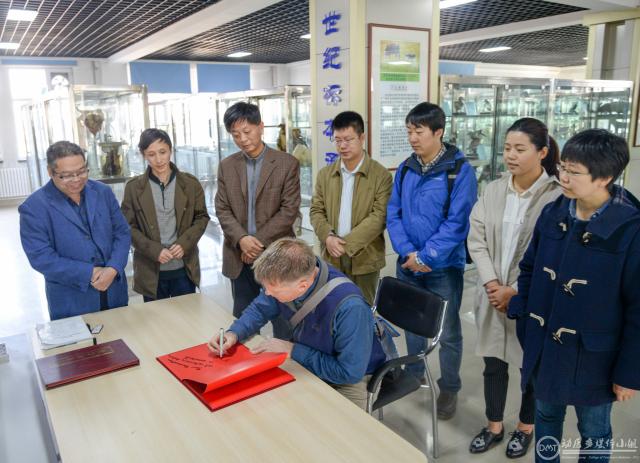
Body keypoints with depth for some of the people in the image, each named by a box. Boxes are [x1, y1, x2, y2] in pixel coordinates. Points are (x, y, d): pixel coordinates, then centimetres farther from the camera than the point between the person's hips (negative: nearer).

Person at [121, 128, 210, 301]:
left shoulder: (190, 183, 0)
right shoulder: (134, 187, -2)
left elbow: (202, 217, 4)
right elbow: (128, 227, -1)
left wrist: (184, 243, -13)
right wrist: (154, 250, -16)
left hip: (184, 268, 1)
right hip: (150, 270, 0)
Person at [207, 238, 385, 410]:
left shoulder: (349, 307, -37)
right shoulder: (287, 277, -18)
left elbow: (349, 372, -28)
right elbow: (260, 308, 1)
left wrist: (293, 350, -24)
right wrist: (234, 333, -17)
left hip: (351, 377, -5)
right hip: (307, 360, 6)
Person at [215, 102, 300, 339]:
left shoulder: (287, 163, -4)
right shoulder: (226, 166, 7)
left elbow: (289, 210, -9)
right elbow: (222, 210, 3)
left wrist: (257, 241, -14)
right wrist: (242, 239, -15)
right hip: (239, 258, 3)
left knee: (282, 322, 7)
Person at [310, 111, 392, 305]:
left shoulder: (381, 175, -6)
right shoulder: (325, 174, 8)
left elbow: (379, 216, -13)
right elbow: (316, 211, 6)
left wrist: (347, 244, -18)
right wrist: (328, 237, -14)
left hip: (364, 258, -3)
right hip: (332, 257, 3)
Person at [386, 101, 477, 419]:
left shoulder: (460, 170, -11)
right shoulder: (405, 169, 4)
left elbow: (457, 222, -16)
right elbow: (393, 214, 2)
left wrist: (426, 257, -18)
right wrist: (408, 252, -12)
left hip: (444, 267, -4)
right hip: (408, 264, 5)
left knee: (447, 332, 8)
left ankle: (449, 389, 27)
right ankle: (414, 374, 40)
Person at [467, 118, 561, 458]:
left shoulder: (557, 196, -13)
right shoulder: (493, 190, 3)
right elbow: (476, 240, 0)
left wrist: (514, 291, -15)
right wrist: (491, 284, -10)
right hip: (492, 295, 4)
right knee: (493, 363, 15)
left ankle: (526, 427, 38)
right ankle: (494, 426, 35)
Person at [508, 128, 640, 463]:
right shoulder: (552, 214, -5)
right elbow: (529, 269, 7)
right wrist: (523, 319, 2)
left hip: (593, 357, -4)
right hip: (543, 347, 5)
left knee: (593, 430, 19)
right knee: (546, 415, 24)